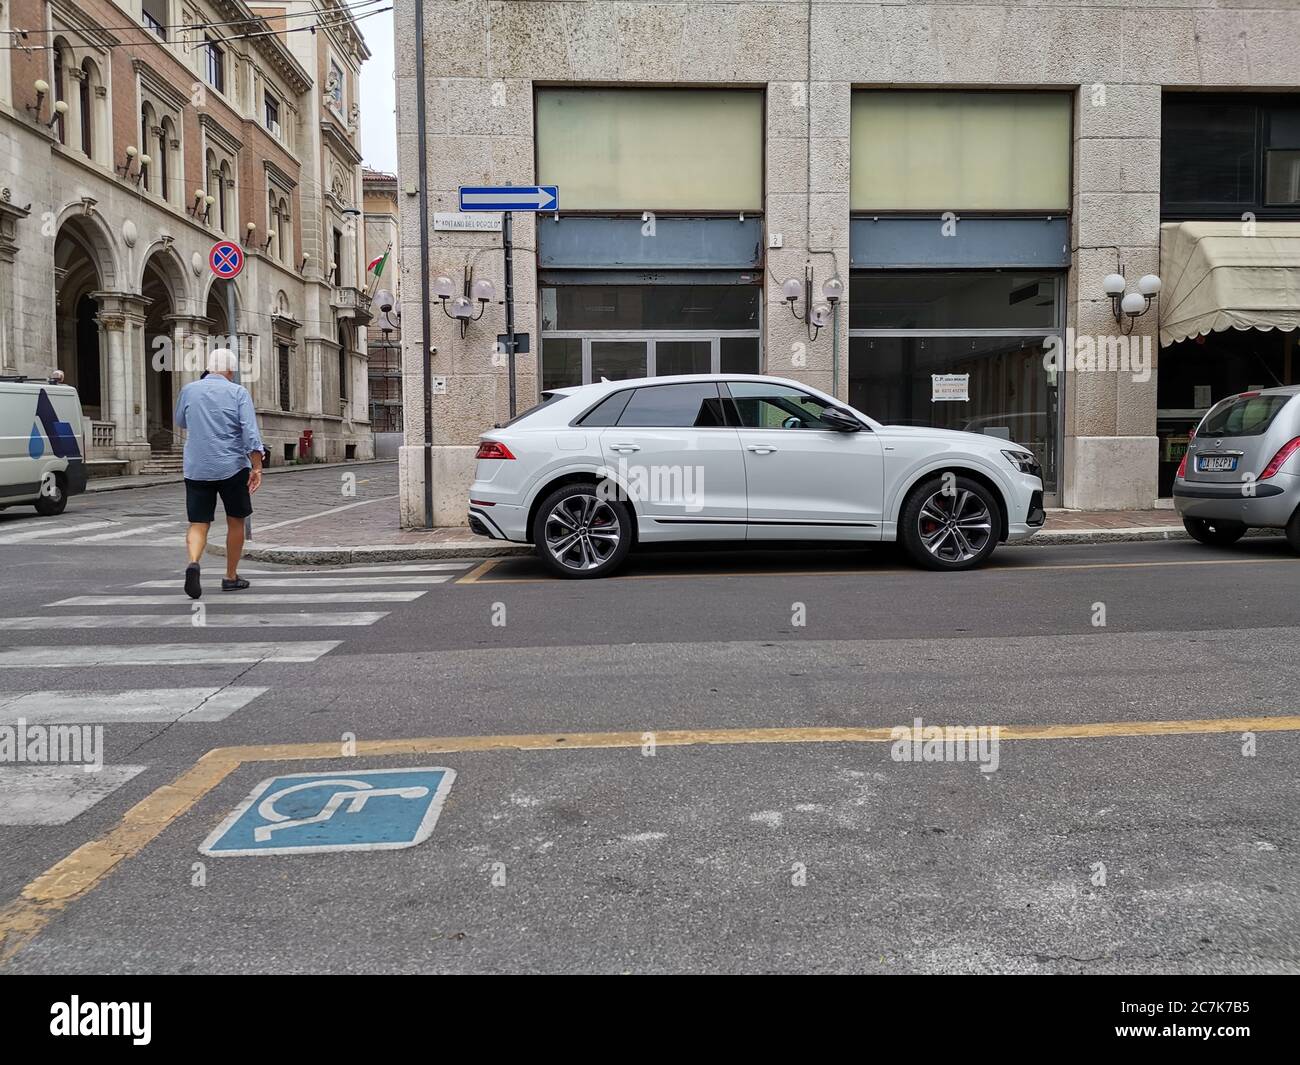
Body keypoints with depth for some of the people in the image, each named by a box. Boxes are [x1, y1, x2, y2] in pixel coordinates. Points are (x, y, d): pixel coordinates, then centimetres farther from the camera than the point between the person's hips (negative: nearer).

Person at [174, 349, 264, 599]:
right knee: (235, 521, 14)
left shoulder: (189, 390, 4)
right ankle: (231, 577, 21)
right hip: (232, 466, -2)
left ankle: (193, 562, -24)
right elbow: (250, 432, -14)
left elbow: (181, 422, 22)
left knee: (198, 524, 5)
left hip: (196, 469, 2)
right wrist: (257, 468, -13)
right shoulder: (238, 392, -5)